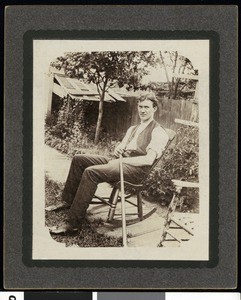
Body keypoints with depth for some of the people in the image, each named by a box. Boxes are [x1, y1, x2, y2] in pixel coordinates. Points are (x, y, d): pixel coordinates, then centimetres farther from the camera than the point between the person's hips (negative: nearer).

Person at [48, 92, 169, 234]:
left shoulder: (158, 132, -4)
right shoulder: (133, 129, 24)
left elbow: (148, 160, -16)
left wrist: (121, 160, -18)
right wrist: (117, 151, -1)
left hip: (136, 169, -9)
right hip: (119, 161, 9)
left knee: (91, 172, -29)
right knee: (79, 159, 0)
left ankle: (73, 222, -29)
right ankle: (68, 200, 7)